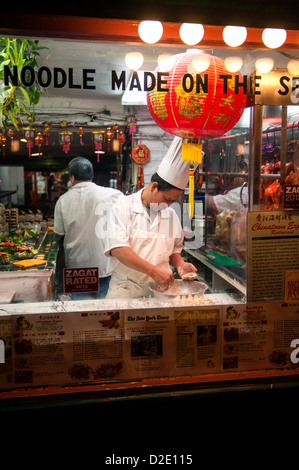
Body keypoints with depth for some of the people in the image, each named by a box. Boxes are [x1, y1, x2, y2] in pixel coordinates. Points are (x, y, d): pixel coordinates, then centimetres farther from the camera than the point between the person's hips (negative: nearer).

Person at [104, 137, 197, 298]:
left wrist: (180, 265, 4)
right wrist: (153, 271, -20)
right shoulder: (124, 206, -3)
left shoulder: (171, 215, 13)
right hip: (126, 288, -4)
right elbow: (117, 248, -14)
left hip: (159, 288, 4)